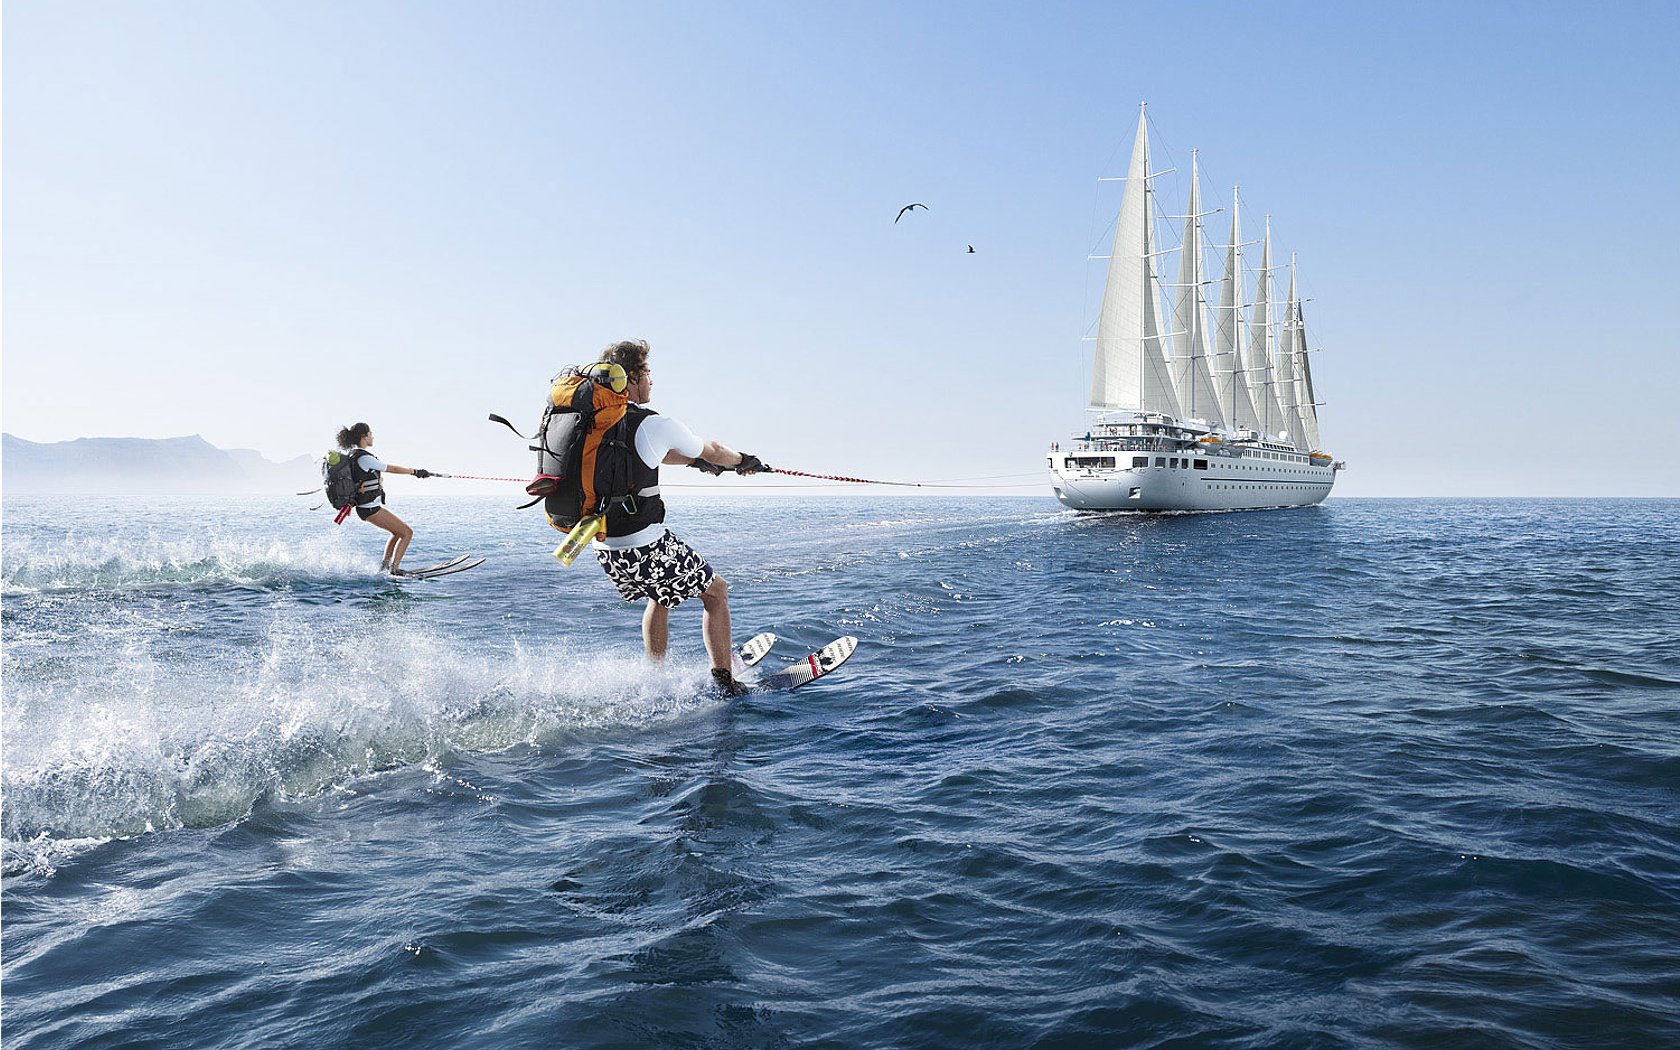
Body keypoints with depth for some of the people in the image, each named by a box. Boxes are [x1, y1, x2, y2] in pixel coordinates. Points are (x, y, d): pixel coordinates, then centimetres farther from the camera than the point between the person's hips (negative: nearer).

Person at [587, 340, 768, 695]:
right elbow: (713, 452, 4)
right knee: (716, 591, 12)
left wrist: (692, 460, 39)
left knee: (659, 597, 32)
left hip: (603, 549, 7)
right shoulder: (654, 424, -13)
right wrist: (745, 461, 25)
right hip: (646, 545, -7)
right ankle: (725, 685, 10)